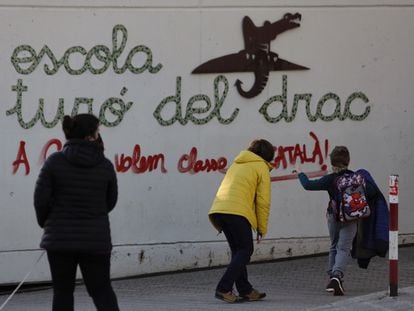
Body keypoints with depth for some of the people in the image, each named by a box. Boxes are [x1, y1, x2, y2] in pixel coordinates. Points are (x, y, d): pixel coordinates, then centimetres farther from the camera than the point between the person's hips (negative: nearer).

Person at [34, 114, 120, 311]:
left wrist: (45, 221, 11)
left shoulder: (55, 161, -8)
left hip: (60, 238, 0)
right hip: (96, 239, 1)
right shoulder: (105, 166, -3)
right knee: (102, 290, 11)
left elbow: (41, 198, -7)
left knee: (63, 292, 9)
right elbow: (110, 202, 4)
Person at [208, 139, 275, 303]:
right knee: (245, 251, 0)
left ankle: (245, 290, 16)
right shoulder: (261, 167, 7)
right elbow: (263, 201, 1)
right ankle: (224, 289, -11)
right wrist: (262, 228, 8)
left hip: (219, 209, 7)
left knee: (238, 251, 16)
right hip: (237, 212, -7)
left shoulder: (237, 164, 29)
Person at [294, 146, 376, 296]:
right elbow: (371, 192, -12)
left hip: (333, 216, 1)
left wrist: (300, 174, 9)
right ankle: (337, 275, -28)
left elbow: (308, 185, -8)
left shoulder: (330, 179, -8)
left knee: (334, 247, 20)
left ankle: (332, 277, 19)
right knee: (344, 248, -4)